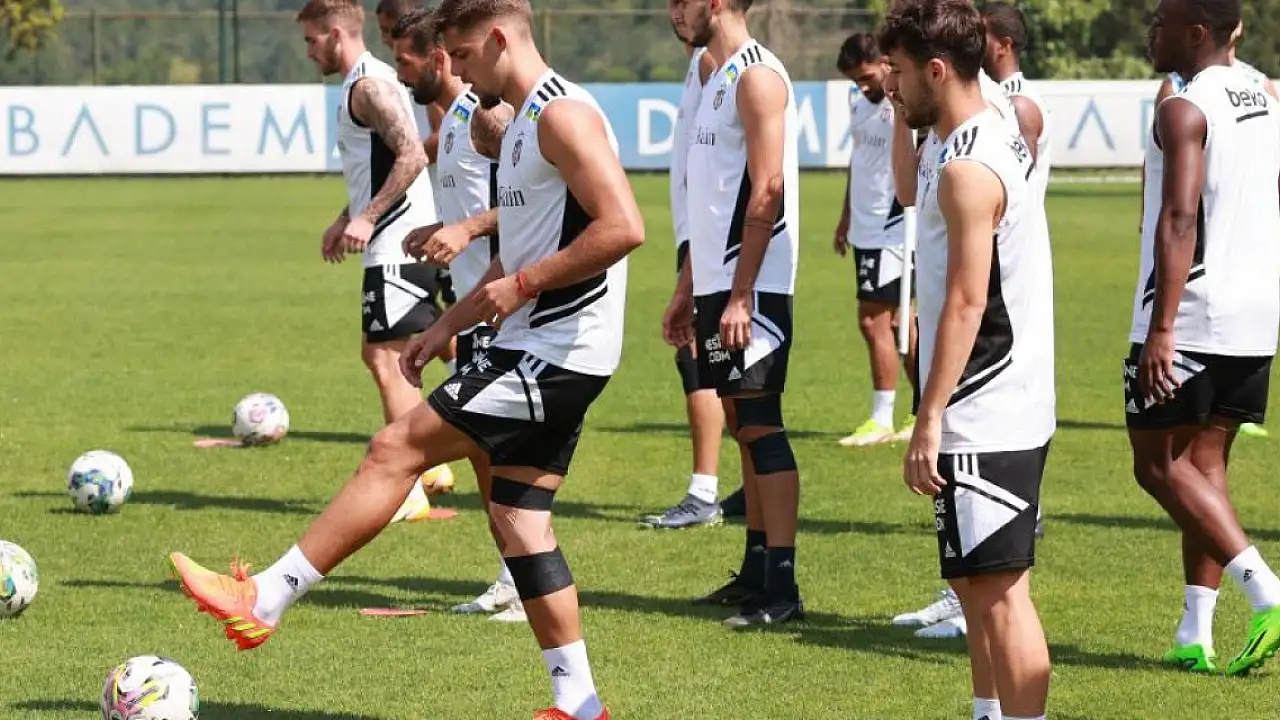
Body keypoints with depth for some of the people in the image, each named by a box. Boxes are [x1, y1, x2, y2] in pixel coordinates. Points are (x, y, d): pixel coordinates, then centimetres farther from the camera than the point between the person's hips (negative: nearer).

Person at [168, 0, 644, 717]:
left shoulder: (562, 114, -14)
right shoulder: (523, 124, 19)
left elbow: (624, 227, -25)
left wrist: (523, 285, -19)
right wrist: (447, 326, 22)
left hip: (553, 354, -11)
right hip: (539, 350, 11)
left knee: (396, 449, -9)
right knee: (518, 518, 9)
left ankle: (265, 598, -5)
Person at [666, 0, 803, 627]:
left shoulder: (756, 77, -13)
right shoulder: (718, 79, 18)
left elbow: (767, 192, -19)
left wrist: (740, 295, -22)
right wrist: (687, 291, 22)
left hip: (752, 288, -10)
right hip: (716, 284, 10)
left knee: (760, 424, -10)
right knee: (744, 426, 12)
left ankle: (781, 588, -10)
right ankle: (756, 571, 18)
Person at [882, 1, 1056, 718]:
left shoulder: (967, 168, -18)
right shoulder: (1001, 136, 13)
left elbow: (966, 302, -22)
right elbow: (912, 193, 36)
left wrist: (928, 422, -21)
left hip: (983, 419, -11)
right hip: (1012, 412, 11)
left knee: (999, 592, -8)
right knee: (976, 582, 19)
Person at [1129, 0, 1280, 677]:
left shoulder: (1184, 111, -14)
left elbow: (1179, 220, -23)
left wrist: (1160, 329, -25)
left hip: (1189, 317, -8)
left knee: (1159, 464, 1)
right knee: (1205, 463, 13)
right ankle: (1195, 633, 10)